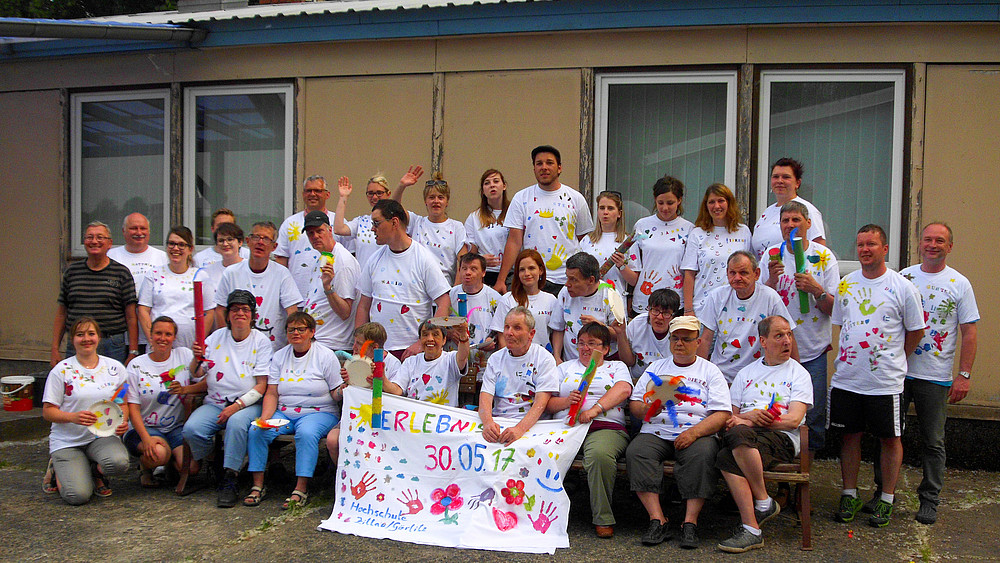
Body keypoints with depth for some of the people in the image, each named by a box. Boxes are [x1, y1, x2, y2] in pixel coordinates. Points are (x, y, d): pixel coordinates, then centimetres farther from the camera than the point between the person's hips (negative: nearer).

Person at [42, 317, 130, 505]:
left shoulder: (115, 368, 5)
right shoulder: (61, 370, -2)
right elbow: (48, 411, -3)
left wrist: (123, 422, -11)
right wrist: (73, 417, -23)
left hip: (102, 435, 2)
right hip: (67, 440, -2)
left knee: (119, 462, -34)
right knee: (78, 496, -21)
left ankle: (95, 471, 5)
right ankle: (58, 469, 14)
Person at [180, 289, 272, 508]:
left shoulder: (261, 341, 2)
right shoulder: (216, 338, 12)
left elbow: (261, 386, -4)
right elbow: (197, 375, 13)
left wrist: (237, 405, -17)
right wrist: (197, 358, -9)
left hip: (248, 404, -3)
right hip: (215, 403, 3)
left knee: (236, 423, -36)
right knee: (191, 428, -24)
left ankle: (229, 481, -24)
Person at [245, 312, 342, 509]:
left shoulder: (325, 356, -2)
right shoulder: (280, 356, 10)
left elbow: (336, 395, -4)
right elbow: (272, 393, 6)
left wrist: (344, 389, -28)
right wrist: (264, 418, -11)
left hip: (318, 412, -4)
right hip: (284, 412, 4)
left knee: (306, 433, -35)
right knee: (256, 431, -20)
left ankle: (301, 490, -29)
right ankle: (258, 486, -11)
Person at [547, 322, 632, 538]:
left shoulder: (616, 367, 23)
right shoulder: (566, 368, 29)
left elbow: (623, 389, 0)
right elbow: (548, 403, 19)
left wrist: (596, 409, -14)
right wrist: (567, 401, -4)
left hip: (605, 427, -2)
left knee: (600, 455, -38)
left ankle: (603, 519, -23)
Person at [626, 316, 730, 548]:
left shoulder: (710, 371, 14)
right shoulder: (656, 367, 22)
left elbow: (722, 414, 1)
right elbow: (634, 404, 15)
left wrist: (694, 433, -15)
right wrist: (647, 410, -9)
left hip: (697, 434, -2)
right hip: (656, 432, 2)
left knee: (703, 455, -34)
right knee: (635, 452, -28)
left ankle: (690, 523, -27)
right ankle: (658, 521, -27)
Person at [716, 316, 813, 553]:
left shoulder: (799, 374, 13)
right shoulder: (746, 373, 24)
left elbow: (794, 419, -2)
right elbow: (730, 415, 18)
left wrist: (746, 422, -8)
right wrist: (750, 416, -7)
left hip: (781, 438, -3)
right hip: (745, 436, 3)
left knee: (739, 434, -37)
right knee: (725, 459, -33)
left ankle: (763, 503, -19)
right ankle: (751, 530, -30)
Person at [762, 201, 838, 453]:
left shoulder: (824, 257, 0)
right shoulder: (772, 255, 3)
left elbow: (835, 308, -1)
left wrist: (816, 289, -19)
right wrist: (772, 279, -16)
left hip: (813, 351, -1)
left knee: (813, 417, 1)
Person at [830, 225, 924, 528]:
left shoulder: (903, 287, -5)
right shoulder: (846, 284, 7)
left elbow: (915, 330, 3)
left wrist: (894, 359, 5)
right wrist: (849, 357, 11)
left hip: (885, 380, -3)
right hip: (847, 377, 3)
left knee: (890, 438, 6)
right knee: (850, 435, 10)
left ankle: (886, 500, 19)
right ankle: (850, 495, 22)